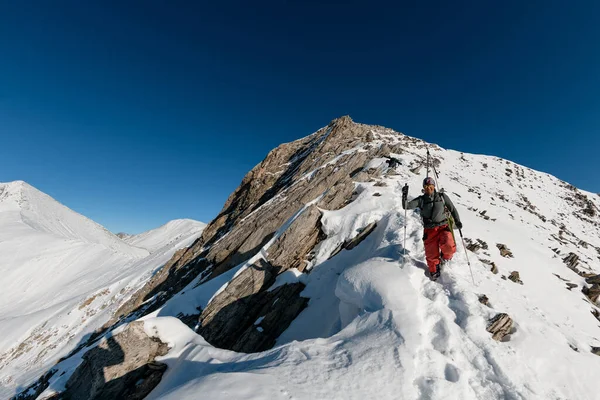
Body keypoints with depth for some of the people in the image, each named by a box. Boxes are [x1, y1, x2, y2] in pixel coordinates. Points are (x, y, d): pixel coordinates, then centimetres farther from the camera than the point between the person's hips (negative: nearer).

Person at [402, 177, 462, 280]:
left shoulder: (442, 196, 5)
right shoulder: (421, 200, 4)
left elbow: (452, 209, 12)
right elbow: (406, 206, -6)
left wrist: (457, 221, 0)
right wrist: (404, 195, -20)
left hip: (443, 227, 0)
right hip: (429, 230, 0)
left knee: (448, 246, -27)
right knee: (431, 255, 2)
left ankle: (445, 257, 9)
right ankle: (434, 272, 30)